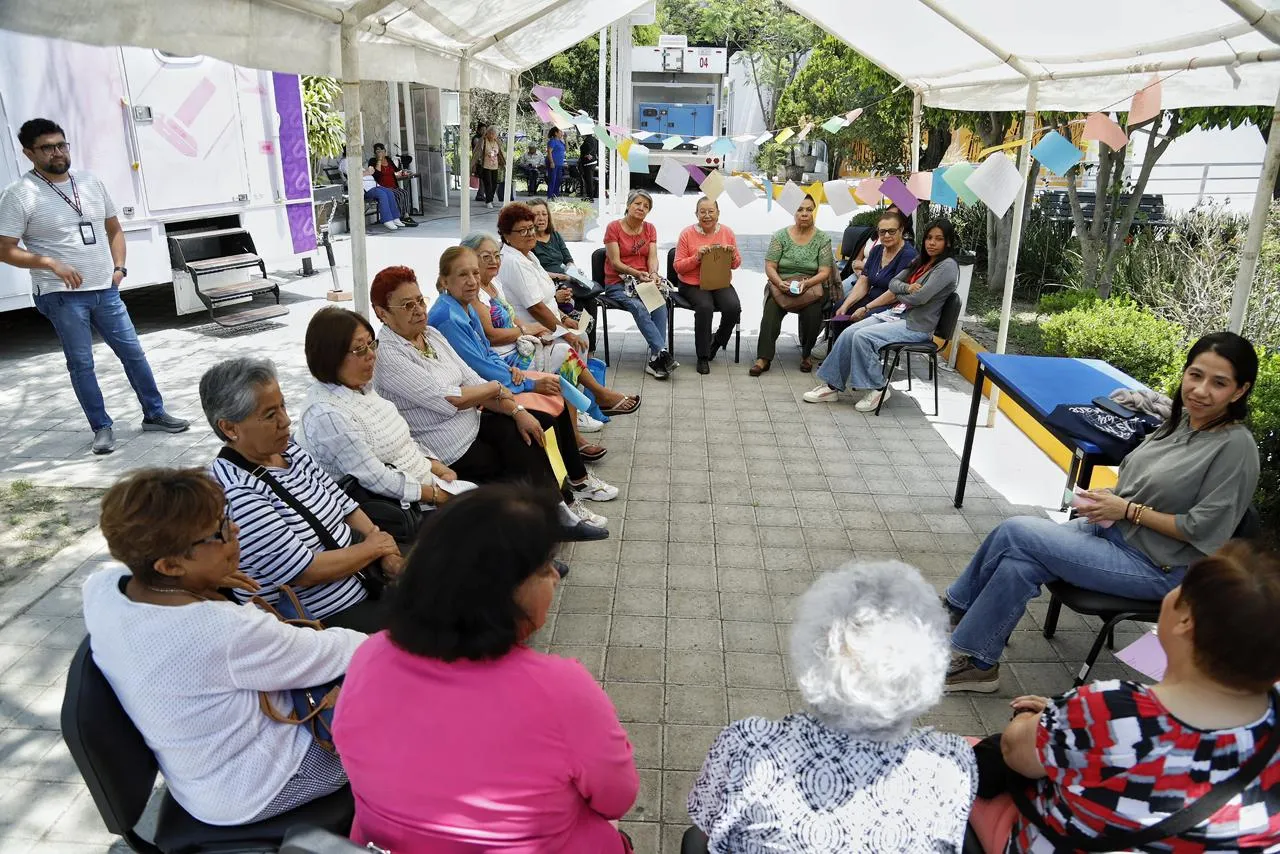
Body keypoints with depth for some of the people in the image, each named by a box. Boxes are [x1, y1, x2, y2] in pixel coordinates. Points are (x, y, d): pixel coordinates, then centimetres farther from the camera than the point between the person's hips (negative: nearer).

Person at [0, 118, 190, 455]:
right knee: (81, 364, 3)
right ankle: (102, 427, 14)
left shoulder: (91, 182, 7)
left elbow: (114, 228, 17)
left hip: (106, 290, 5)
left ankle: (154, 414, 21)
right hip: (62, 296, -4)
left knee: (133, 352, 9)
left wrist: (119, 267, 5)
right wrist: (52, 264, -20)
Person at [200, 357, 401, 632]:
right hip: (326, 619, -8)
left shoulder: (288, 449, 3)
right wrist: (373, 547, -8)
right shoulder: (234, 493, -23)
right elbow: (304, 572, -22)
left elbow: (345, 505, 10)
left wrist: (386, 551, -4)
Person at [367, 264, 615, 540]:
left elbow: (472, 381, 3)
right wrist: (497, 388, -10)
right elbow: (450, 401, -25)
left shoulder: (430, 334, 5)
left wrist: (517, 410, -10)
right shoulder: (387, 355, -20)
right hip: (453, 451, -8)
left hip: (471, 422, 8)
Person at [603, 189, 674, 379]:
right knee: (638, 307, -34)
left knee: (660, 303, -29)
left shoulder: (650, 229, 15)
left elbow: (653, 257, 3)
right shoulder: (613, 227, -1)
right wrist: (637, 274, -22)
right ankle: (663, 353, -41)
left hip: (644, 281, 4)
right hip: (617, 283, -3)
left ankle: (655, 360, -35)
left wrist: (653, 274, -19)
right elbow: (615, 263, -8)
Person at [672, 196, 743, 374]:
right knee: (705, 307, -32)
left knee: (733, 307, -25)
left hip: (720, 282, 3)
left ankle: (716, 342, 4)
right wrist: (697, 257, -17)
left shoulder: (727, 232, 8)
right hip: (693, 284, -3)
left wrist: (732, 256, -10)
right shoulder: (687, 234, -1)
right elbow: (679, 267, -2)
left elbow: (737, 264, 13)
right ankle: (703, 357, -18)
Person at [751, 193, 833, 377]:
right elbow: (769, 267, 0)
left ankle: (806, 354, -8)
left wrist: (806, 283, -20)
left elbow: (824, 272, -1)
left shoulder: (823, 239, 5)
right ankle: (763, 358, -33)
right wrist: (779, 282, -20)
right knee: (771, 309, -32)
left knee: (813, 312, -32)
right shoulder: (781, 235, 5)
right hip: (781, 284, 0)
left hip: (811, 287, 0)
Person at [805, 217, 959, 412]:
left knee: (862, 337, -26)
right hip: (895, 313, 8)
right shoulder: (921, 260, 16)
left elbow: (920, 297, -19)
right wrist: (907, 288, -9)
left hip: (916, 325, -8)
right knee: (848, 333, -12)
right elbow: (893, 283, 12)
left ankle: (878, 388, -11)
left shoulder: (947, 266, -10)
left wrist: (897, 294, -1)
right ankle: (832, 385, -7)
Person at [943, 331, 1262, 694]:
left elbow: (1199, 530, -16)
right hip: (1112, 528, 7)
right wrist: (1109, 498, -1)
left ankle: (957, 608, 0)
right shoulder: (1181, 419, 6)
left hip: (1157, 568, -7)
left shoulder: (1236, 447, -16)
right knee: (1019, 566, -17)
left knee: (1014, 532, -19)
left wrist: (1128, 510, -14)